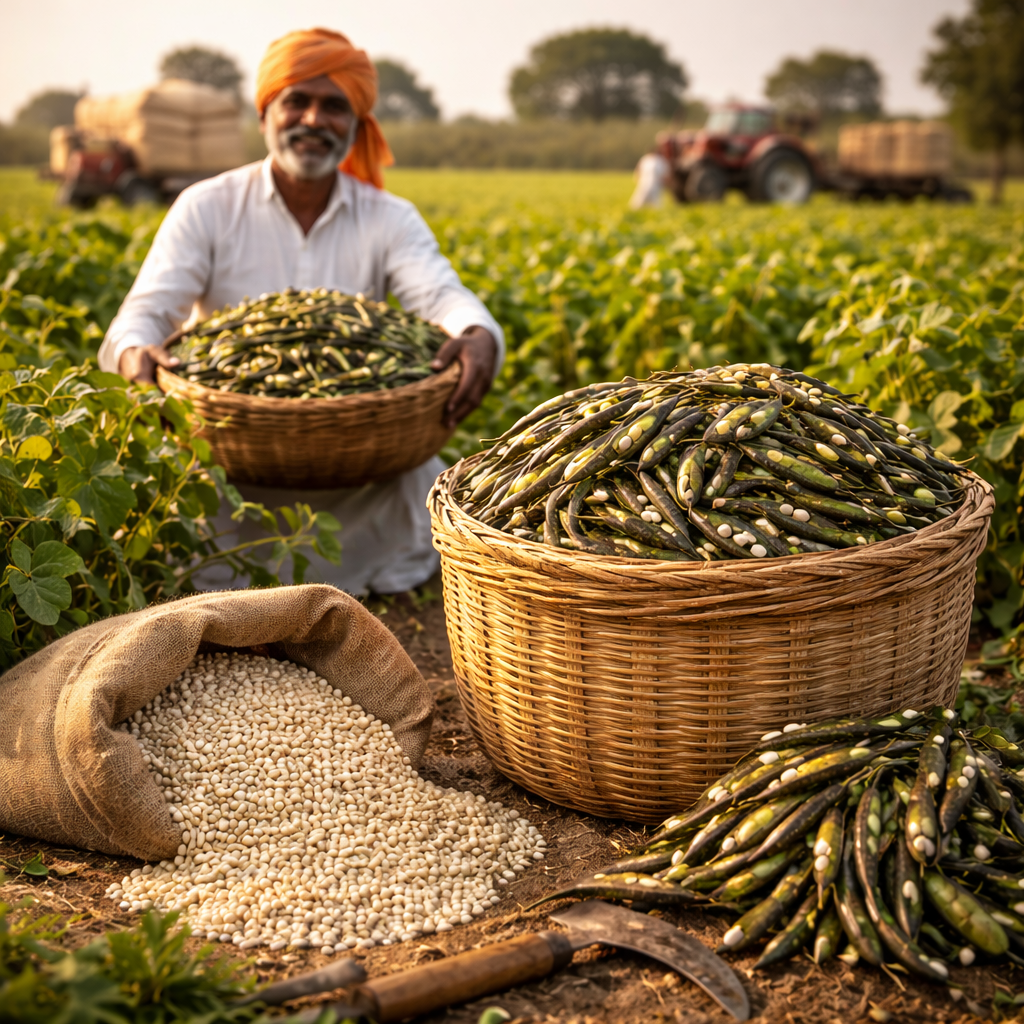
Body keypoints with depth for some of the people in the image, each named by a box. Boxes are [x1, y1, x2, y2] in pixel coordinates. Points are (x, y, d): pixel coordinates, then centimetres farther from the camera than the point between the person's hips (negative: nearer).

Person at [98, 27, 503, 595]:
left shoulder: (389, 219, 3)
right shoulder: (207, 208, 0)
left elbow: (442, 294, -14)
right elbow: (146, 311, -10)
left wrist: (479, 337, -40)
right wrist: (134, 355, -36)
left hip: (359, 461, 2)